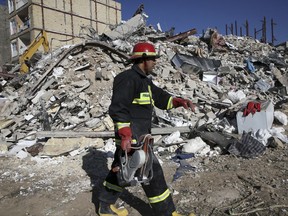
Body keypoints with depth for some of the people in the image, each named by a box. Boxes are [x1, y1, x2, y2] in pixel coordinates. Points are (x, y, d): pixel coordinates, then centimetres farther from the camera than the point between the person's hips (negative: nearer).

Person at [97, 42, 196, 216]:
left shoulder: (145, 81, 17)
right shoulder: (128, 78, -15)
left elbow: (160, 98, 17)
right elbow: (117, 108, -23)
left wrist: (179, 101, 1)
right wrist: (125, 134, -30)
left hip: (139, 136, 11)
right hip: (132, 139, -10)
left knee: (121, 170, 19)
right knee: (153, 173, -2)